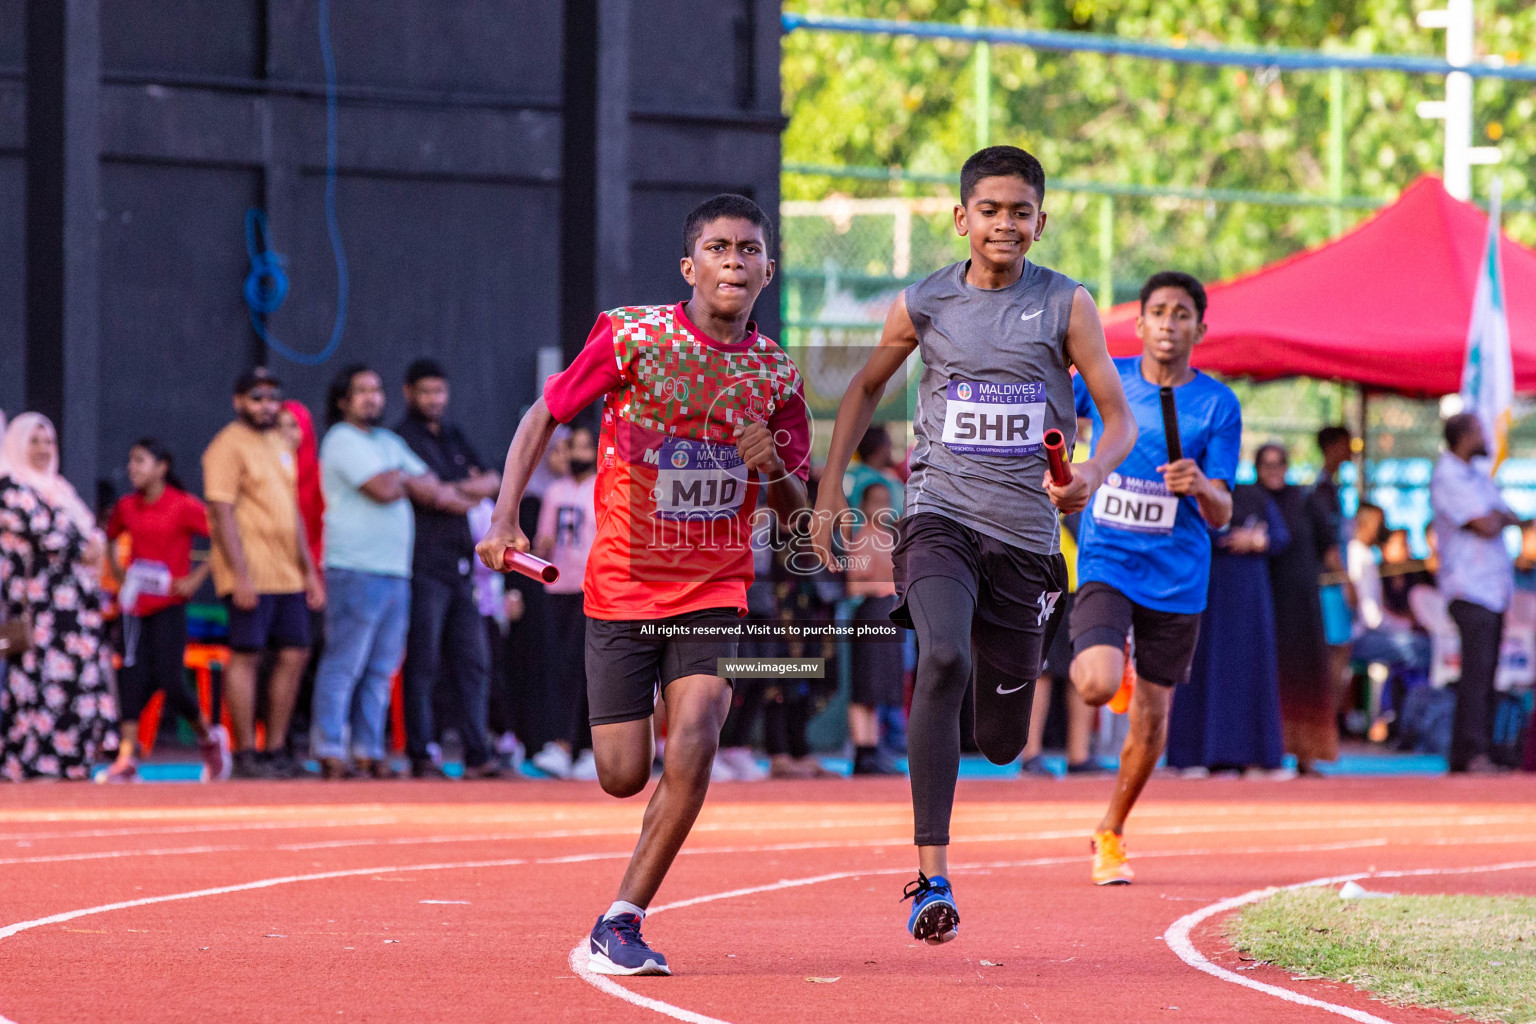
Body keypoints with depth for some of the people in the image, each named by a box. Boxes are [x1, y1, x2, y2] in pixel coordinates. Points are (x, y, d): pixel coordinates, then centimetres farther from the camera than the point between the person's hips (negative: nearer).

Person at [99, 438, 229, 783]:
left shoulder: (184, 506, -9)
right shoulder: (126, 507, 7)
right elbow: (111, 538, 27)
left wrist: (197, 577, -13)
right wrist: (117, 570, 12)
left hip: (169, 606, -5)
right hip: (135, 605, 5)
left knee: (170, 682, -8)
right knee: (133, 678, -4)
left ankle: (209, 737, 18)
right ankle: (126, 760, -6)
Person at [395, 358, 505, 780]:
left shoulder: (453, 436, 19)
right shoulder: (401, 439, -4)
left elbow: (495, 483, 14)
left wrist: (458, 489, -6)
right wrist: (473, 491, 1)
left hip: (461, 567, 7)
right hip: (424, 567, -7)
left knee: (474, 663, 4)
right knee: (422, 664, -5)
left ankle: (478, 754, 6)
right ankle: (420, 756, -2)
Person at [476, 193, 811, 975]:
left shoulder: (774, 374, 1)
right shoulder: (632, 336, -7)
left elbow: (793, 510, 9)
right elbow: (544, 416, 2)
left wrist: (773, 469, -14)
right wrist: (505, 520, -9)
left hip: (715, 591, 1)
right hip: (624, 583, -1)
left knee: (694, 736, -23)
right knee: (623, 777, -3)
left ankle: (621, 921, -13)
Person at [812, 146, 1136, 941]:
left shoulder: (1065, 306, 1)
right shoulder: (925, 304, 4)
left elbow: (1120, 419, 0)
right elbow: (867, 388, 21)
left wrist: (1093, 475, -21)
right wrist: (830, 491, 15)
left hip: (1025, 534, 1)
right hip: (940, 517, -1)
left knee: (1002, 744, 5)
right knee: (943, 662, -30)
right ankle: (932, 876, -31)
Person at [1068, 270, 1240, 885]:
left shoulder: (1218, 405, -4)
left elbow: (1221, 516, -8)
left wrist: (1201, 487, -27)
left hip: (1176, 577, 1)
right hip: (1106, 564, -1)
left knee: (1152, 717, 6)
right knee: (1096, 686, -24)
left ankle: (1111, 833, 28)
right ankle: (1101, 656, 14)